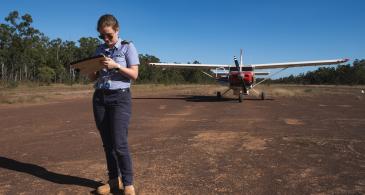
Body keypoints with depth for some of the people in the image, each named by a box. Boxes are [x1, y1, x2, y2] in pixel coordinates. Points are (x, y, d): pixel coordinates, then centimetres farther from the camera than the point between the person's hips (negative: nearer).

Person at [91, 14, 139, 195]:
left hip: (120, 98, -5)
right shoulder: (99, 49, 14)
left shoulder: (127, 47, 1)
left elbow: (134, 74, -5)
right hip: (99, 98, 5)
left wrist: (116, 66, -18)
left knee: (119, 144, -10)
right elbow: (94, 78, 15)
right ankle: (114, 179, 18)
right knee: (107, 143, 6)